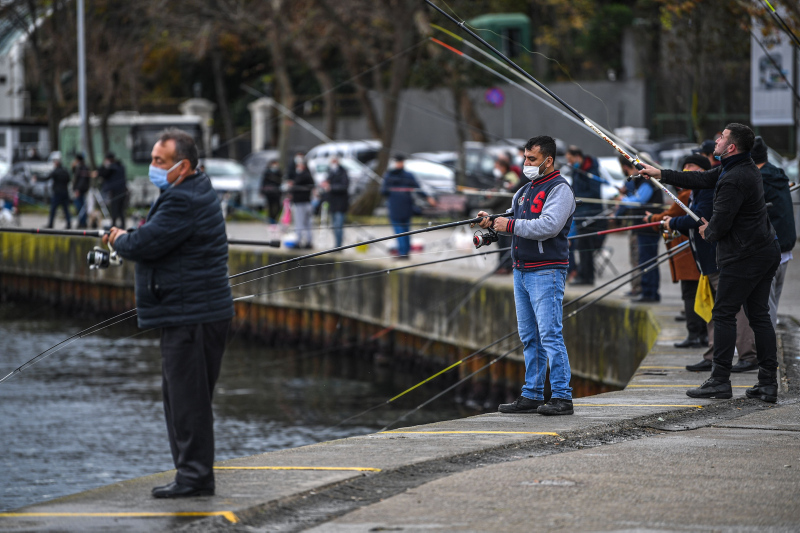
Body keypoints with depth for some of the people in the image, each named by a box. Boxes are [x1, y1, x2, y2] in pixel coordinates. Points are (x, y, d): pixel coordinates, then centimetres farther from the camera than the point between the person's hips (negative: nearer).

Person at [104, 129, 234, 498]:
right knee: (183, 397, 14)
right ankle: (194, 473, 19)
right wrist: (127, 238, 5)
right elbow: (163, 237, 23)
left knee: (187, 398, -7)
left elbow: (144, 245, -21)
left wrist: (120, 240, 0)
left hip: (192, 316, -11)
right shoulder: (197, 192, 16)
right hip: (194, 312, 11)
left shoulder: (183, 201, -18)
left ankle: (195, 475, -4)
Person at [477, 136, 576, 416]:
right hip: (521, 271, 9)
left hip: (546, 273, -9)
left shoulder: (559, 189, -10)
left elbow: (549, 226, -23)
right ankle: (532, 395, 16)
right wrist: (492, 221, 1)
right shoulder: (525, 190, 19)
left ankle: (562, 397, -12)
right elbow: (513, 220, 21)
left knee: (550, 334, -12)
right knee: (529, 337, 11)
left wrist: (510, 225, -19)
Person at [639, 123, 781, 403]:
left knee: (724, 313, -2)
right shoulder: (747, 168, 12)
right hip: (766, 252, 10)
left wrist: (708, 232, 7)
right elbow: (703, 179, 21)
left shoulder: (733, 180, -21)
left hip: (744, 258, -10)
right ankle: (768, 383, 7)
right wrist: (661, 174, 24)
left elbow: (720, 224, -18)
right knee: (759, 316, 9)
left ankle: (720, 380, 0)